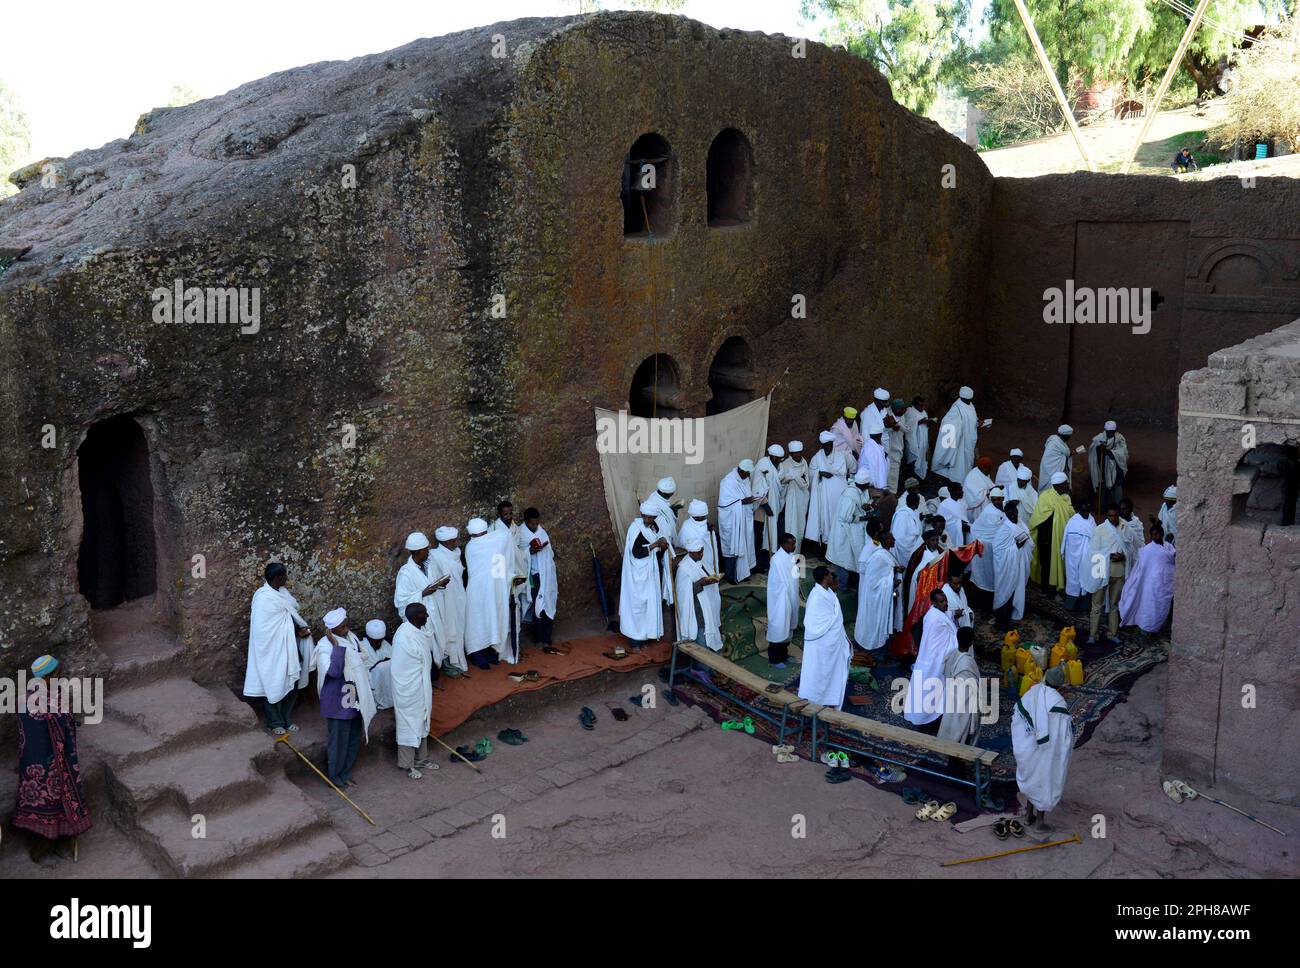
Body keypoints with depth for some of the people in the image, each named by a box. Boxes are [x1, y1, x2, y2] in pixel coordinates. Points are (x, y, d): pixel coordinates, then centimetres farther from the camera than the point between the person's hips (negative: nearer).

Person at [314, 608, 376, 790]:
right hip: (338, 703, -7)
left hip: (355, 700, 7)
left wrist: (368, 692, 19)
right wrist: (337, 645, -34)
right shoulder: (325, 646, -21)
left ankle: (345, 773, 32)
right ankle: (334, 776, 24)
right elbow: (334, 671, -36)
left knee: (354, 739, 16)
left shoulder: (351, 638, 2)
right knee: (338, 741, 6)